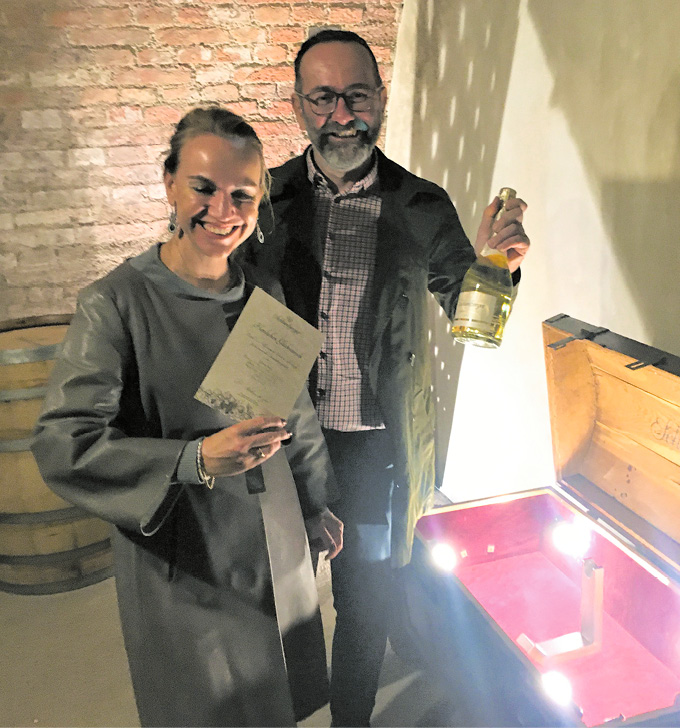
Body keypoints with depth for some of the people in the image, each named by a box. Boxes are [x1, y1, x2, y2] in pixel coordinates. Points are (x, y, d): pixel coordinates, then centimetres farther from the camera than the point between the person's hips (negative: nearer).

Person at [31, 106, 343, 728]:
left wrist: (316, 504, 17)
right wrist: (196, 460, -33)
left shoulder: (264, 292, 0)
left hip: (276, 543, 5)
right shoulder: (115, 303, -18)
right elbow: (63, 447, -22)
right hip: (181, 561, -5)